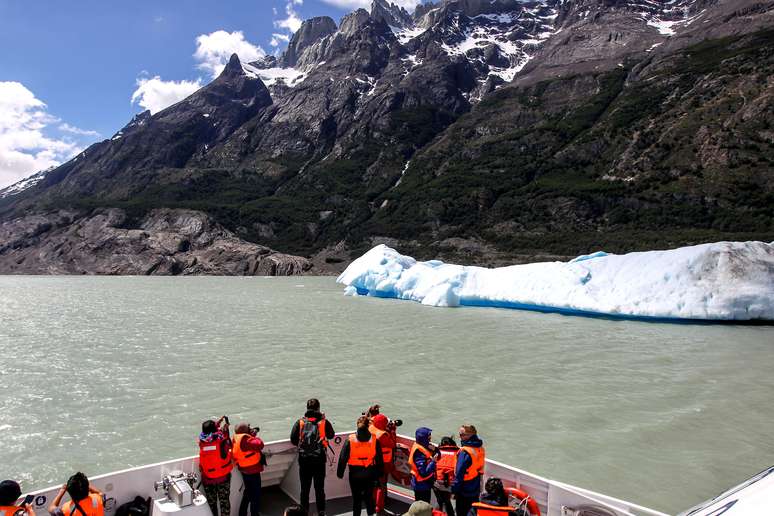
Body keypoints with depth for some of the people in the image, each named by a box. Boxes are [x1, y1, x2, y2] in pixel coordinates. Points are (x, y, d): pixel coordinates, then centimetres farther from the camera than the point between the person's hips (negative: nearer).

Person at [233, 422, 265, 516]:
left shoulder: (237, 438, -1)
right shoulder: (245, 440, -29)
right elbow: (260, 444, -37)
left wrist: (252, 436, -6)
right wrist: (255, 436, -20)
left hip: (244, 470, 9)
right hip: (253, 471, -9)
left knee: (248, 491, 27)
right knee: (256, 494, 7)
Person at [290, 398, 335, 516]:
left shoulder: (300, 422, -6)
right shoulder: (324, 422, -8)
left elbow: (293, 439, -5)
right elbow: (331, 435, 8)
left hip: (304, 459, 1)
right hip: (319, 459, -1)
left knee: (304, 487, 15)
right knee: (319, 487, 12)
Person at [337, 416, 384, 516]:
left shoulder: (350, 440, -12)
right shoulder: (374, 440, -10)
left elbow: (343, 458, -7)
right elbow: (379, 460, -2)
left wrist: (340, 473, 4)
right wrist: (379, 474, 9)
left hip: (355, 475, -1)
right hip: (369, 475, 1)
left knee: (356, 498, 13)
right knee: (369, 497, 19)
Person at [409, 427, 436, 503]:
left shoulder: (424, 447, 1)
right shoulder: (419, 452, -28)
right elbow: (424, 472, -30)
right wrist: (433, 461, -27)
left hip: (425, 483, 9)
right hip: (421, 485, -9)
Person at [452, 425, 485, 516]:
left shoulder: (464, 452, -25)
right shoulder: (480, 448, -1)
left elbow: (459, 473, -22)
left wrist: (454, 490, -13)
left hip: (465, 491, -7)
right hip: (476, 489, 7)